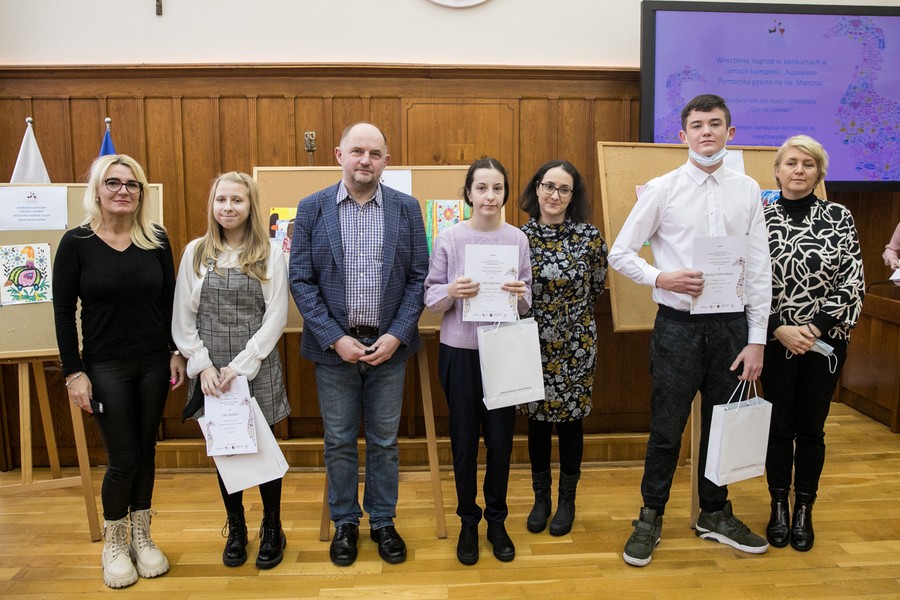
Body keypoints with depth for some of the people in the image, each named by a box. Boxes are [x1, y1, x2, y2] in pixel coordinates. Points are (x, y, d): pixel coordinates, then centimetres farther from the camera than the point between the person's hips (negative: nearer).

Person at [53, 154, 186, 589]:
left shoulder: (156, 239, 0)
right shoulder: (77, 242, -7)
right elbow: (63, 312, -5)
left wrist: (176, 352, 3)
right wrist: (74, 373, -8)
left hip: (153, 363, 3)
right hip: (105, 367, -2)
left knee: (146, 452, 11)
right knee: (122, 459, 0)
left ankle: (142, 538, 29)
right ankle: (114, 545, 24)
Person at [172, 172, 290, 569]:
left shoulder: (270, 253, -2)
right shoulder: (195, 252, 4)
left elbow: (275, 317, -6)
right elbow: (183, 318, 4)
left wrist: (240, 366, -12)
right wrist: (203, 365, -7)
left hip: (257, 368, -2)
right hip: (210, 372, 2)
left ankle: (272, 529, 25)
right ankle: (235, 528, 30)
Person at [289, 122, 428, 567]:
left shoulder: (407, 209, 1)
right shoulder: (312, 208, -1)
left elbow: (418, 277, 0)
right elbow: (301, 280, -4)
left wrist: (396, 335, -11)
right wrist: (335, 338, -12)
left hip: (388, 345, 1)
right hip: (334, 346, 0)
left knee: (384, 442, 13)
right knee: (339, 442, 12)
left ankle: (382, 521, 31)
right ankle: (344, 522, 31)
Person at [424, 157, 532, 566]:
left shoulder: (517, 239, 1)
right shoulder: (448, 239, -3)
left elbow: (528, 302, 6)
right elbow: (430, 297, -1)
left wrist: (520, 296, -16)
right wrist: (451, 292, -22)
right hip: (459, 351, -1)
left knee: (501, 439, 9)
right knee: (464, 440, 9)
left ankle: (496, 520, 30)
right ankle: (468, 521, 29)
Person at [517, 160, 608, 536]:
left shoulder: (590, 236, -6)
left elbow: (596, 288, 5)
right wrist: (541, 312, -8)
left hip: (575, 343, -1)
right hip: (533, 343, 2)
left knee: (571, 419, 9)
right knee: (536, 418, 11)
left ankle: (567, 499, 28)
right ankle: (540, 496, 30)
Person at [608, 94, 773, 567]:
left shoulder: (748, 191, 4)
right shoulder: (662, 190, -3)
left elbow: (759, 269, 4)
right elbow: (620, 253, 0)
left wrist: (756, 339, 1)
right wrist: (661, 278, -18)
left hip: (731, 325, 3)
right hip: (679, 325, -3)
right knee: (667, 430, 6)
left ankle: (714, 515, 36)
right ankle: (651, 518, 26)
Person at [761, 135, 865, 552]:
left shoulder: (839, 217, 0)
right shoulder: (760, 218, -1)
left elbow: (852, 284, -4)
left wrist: (815, 329, -14)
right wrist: (779, 328, -14)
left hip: (825, 342, 0)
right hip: (775, 341, 0)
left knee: (811, 428, 9)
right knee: (779, 426, 8)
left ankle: (804, 510, 26)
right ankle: (779, 507, 25)